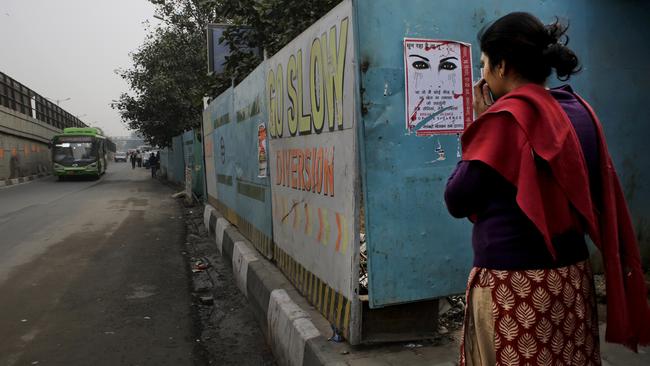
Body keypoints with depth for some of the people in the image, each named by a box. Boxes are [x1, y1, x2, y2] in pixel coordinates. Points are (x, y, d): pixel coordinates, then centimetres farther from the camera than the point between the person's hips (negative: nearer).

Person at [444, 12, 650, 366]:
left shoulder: (505, 117, -16)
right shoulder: (579, 111, 5)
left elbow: (456, 201, -11)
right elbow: (598, 199, 11)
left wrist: (480, 124, -4)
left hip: (514, 283, -7)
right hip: (572, 277, 7)